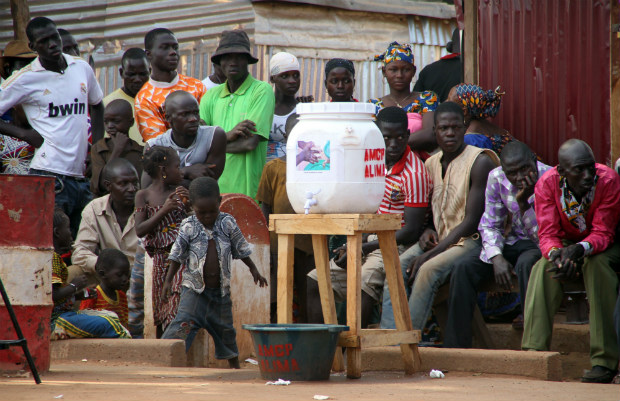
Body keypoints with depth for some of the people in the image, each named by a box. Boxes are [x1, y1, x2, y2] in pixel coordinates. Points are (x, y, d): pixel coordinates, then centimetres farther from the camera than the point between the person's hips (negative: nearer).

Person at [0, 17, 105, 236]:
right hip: (49, 174, -5)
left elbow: (97, 104, 28)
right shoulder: (25, 79, -3)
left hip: (82, 175, 5)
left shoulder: (82, 68, 10)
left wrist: (98, 146, 16)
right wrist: (24, 134, -8)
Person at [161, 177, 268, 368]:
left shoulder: (228, 223, -3)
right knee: (184, 322, -18)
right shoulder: (189, 227, -8)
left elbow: (241, 249, 9)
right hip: (195, 288, -2)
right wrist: (169, 279, -5)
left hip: (220, 289, 2)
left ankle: (234, 363, 29)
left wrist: (253, 269, 14)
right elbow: (177, 255, -1)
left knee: (225, 328, 14)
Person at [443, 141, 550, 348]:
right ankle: (455, 347, -15)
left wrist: (523, 203, -34)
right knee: (464, 267, -19)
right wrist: (497, 258, -17)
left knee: (526, 264, -38)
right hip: (512, 240, 4)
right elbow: (490, 225, 0)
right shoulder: (496, 178, -9)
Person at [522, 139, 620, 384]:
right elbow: (548, 233, -20)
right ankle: (534, 353, -29)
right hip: (567, 242, 2)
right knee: (545, 266, -29)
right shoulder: (547, 184, -19)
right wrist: (556, 253, -44)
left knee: (596, 263, -35)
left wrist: (580, 249, -47)